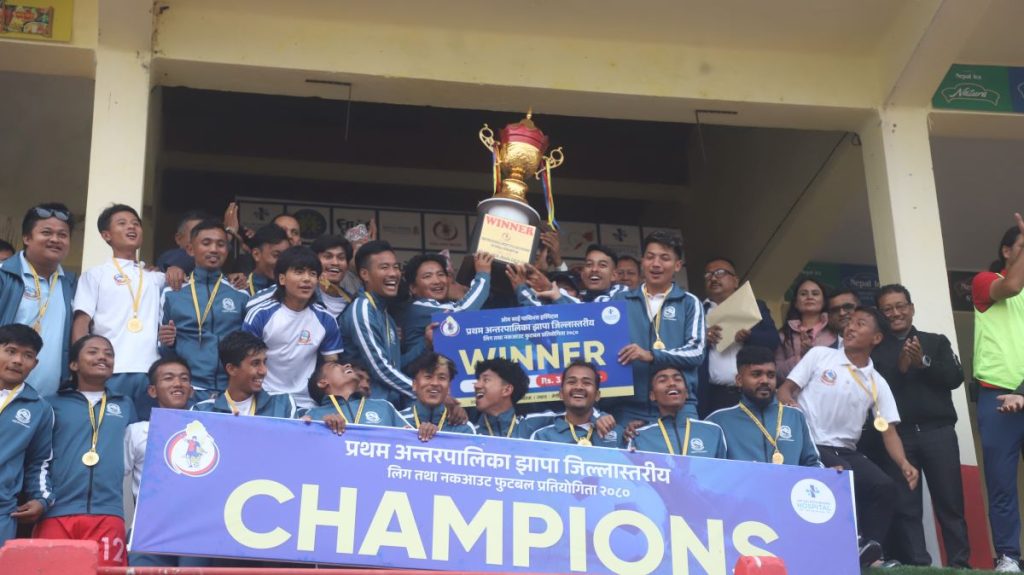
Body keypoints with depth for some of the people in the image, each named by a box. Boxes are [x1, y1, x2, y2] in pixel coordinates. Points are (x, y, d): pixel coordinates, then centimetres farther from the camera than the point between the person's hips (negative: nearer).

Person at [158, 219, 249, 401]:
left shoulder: (241, 295, 8)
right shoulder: (172, 293, 6)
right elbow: (162, 351, 13)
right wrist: (168, 343, -8)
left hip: (231, 391, 1)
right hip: (186, 390, -1)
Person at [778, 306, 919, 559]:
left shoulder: (877, 383, 8)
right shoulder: (820, 355, 3)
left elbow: (888, 431, 4)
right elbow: (785, 390, 1)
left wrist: (904, 463, -15)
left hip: (846, 451, 4)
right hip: (810, 445, -4)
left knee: (885, 487, -16)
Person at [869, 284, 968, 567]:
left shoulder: (936, 341, 14)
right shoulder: (874, 350, 9)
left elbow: (955, 378, 2)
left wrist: (924, 363, -11)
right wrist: (899, 369, -14)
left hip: (938, 431, 1)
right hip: (897, 435, 0)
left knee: (950, 502, -1)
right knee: (905, 507, -1)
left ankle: (960, 564, 2)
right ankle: (917, 565, 2)